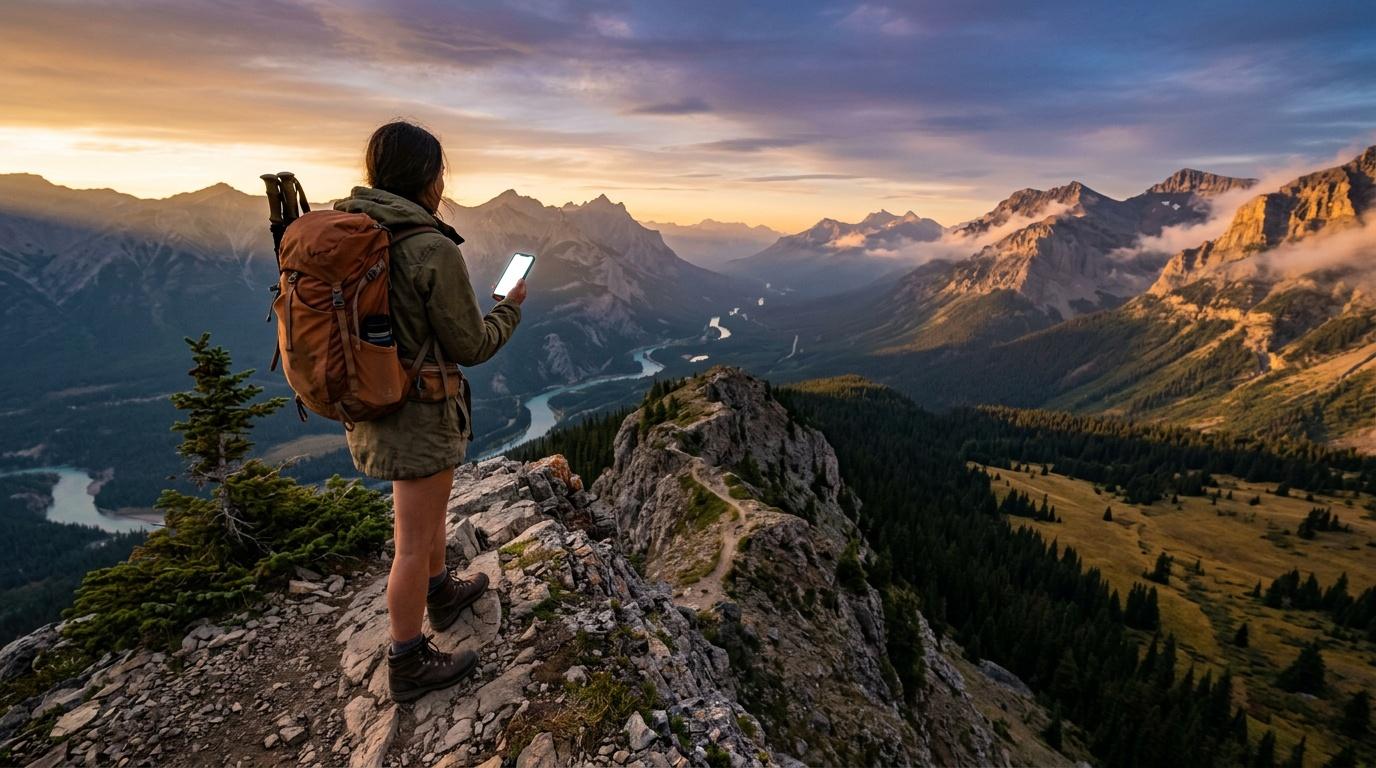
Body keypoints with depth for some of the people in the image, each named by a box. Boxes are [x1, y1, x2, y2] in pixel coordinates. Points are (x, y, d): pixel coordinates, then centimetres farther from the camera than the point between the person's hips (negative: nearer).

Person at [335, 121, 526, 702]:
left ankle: (442, 596, 50)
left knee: (429, 507, 28)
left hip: (372, 408, 8)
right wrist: (510, 308, 2)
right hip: (421, 418, -8)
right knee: (414, 542, 7)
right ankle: (408, 666, 26)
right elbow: (470, 346, -15)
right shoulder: (434, 250, -23)